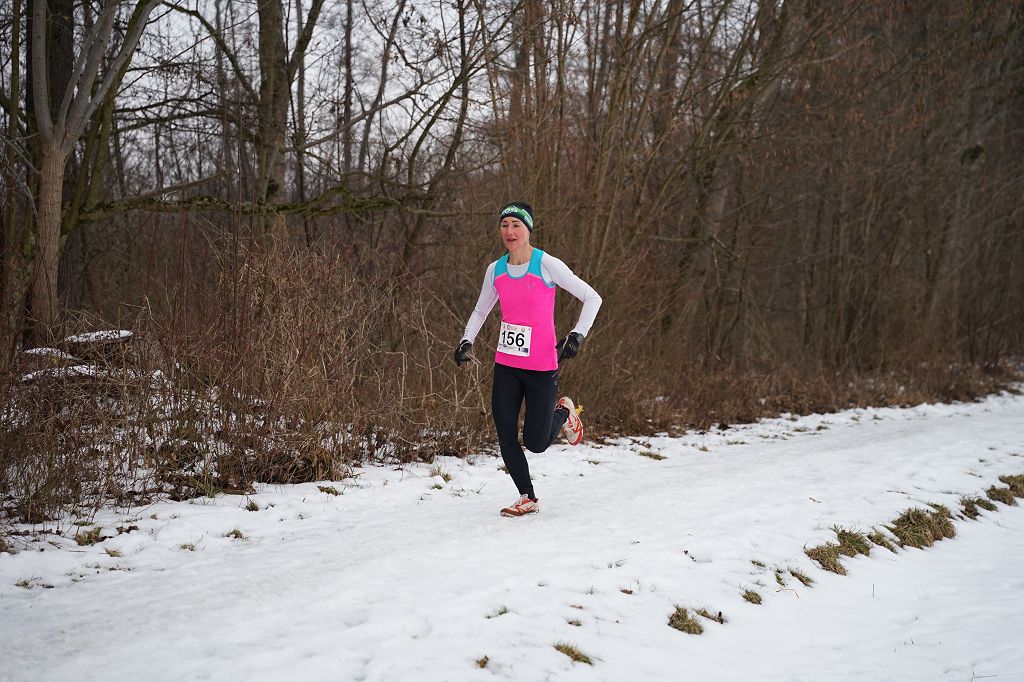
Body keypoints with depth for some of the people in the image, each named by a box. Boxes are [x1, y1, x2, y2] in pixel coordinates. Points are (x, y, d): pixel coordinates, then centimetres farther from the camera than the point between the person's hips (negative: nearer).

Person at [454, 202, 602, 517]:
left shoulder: (547, 265, -10)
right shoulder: (495, 270, 4)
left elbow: (592, 298, -5)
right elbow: (481, 311, 20)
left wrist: (577, 334, -14)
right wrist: (467, 340, 5)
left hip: (542, 367, -4)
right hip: (506, 366, 4)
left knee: (536, 443, -1)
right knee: (505, 436, 0)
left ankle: (564, 413, 31)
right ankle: (528, 498, 18)